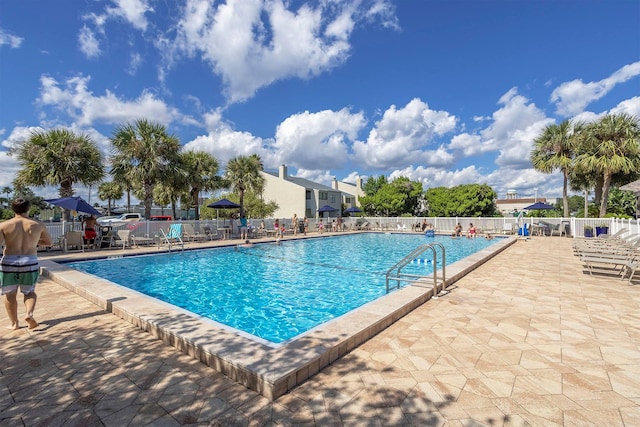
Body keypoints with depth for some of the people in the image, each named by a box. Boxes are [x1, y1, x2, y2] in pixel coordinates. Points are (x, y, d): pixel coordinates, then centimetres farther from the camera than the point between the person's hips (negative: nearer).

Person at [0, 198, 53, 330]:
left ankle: (14, 323, 22)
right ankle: (29, 314, -9)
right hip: (30, 263, 0)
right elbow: (50, 242, 11)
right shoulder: (38, 225, 0)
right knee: (30, 292, 16)